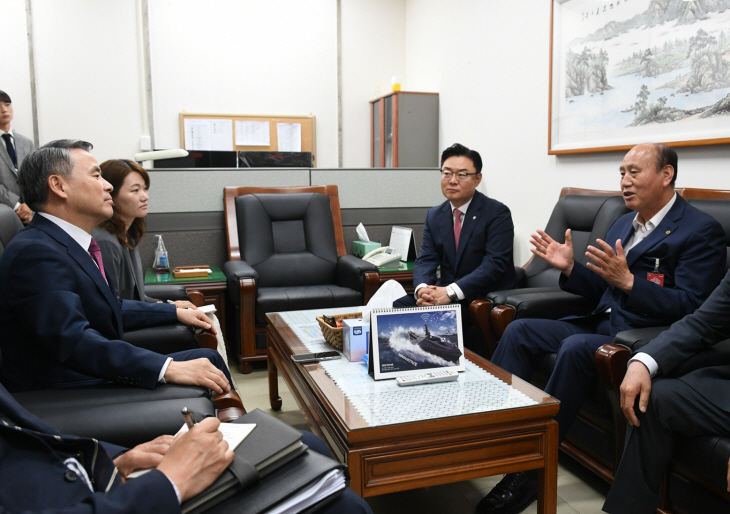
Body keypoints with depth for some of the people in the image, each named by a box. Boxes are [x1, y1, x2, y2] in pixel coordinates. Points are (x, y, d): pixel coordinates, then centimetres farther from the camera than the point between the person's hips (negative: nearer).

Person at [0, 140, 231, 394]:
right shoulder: (34, 252, -20)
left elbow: (109, 310, 21)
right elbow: (73, 340, -32)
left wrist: (175, 312, 19)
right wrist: (168, 368, -37)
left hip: (95, 374, 10)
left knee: (207, 359, 3)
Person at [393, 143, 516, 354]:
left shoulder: (497, 213, -8)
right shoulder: (434, 215, 11)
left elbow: (495, 264, -18)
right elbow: (425, 260, 4)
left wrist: (450, 292, -28)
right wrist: (422, 288, -20)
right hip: (445, 296, 6)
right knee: (397, 307, -17)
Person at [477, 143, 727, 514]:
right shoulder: (622, 225, 17)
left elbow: (691, 306, -17)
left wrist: (628, 281, -28)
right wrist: (570, 268, 1)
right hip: (601, 324, 8)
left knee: (575, 348, -34)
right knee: (519, 331, -6)